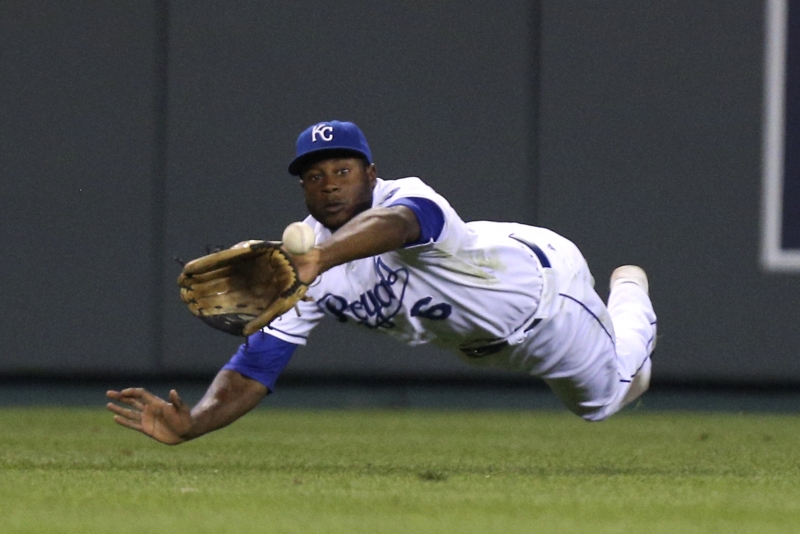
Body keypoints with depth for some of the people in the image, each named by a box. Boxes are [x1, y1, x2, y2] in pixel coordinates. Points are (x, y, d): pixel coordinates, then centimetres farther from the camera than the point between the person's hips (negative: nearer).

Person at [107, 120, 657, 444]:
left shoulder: (409, 197, -44)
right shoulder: (306, 269, -27)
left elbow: (395, 223, -71)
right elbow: (257, 364, -30)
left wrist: (319, 259, -91)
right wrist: (190, 425, -50)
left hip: (538, 273, -5)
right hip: (476, 339, 5)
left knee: (608, 392, 21)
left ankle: (629, 293, 51)